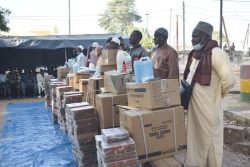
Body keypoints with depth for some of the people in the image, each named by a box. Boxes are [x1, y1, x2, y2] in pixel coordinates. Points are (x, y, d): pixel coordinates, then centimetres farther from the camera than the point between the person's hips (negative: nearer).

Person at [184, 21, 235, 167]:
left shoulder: (216, 53, -15)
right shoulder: (194, 54, 11)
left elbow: (229, 80, -22)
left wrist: (219, 94, -7)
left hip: (209, 106, -8)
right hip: (194, 106, 8)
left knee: (211, 138, 8)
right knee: (195, 137, 18)